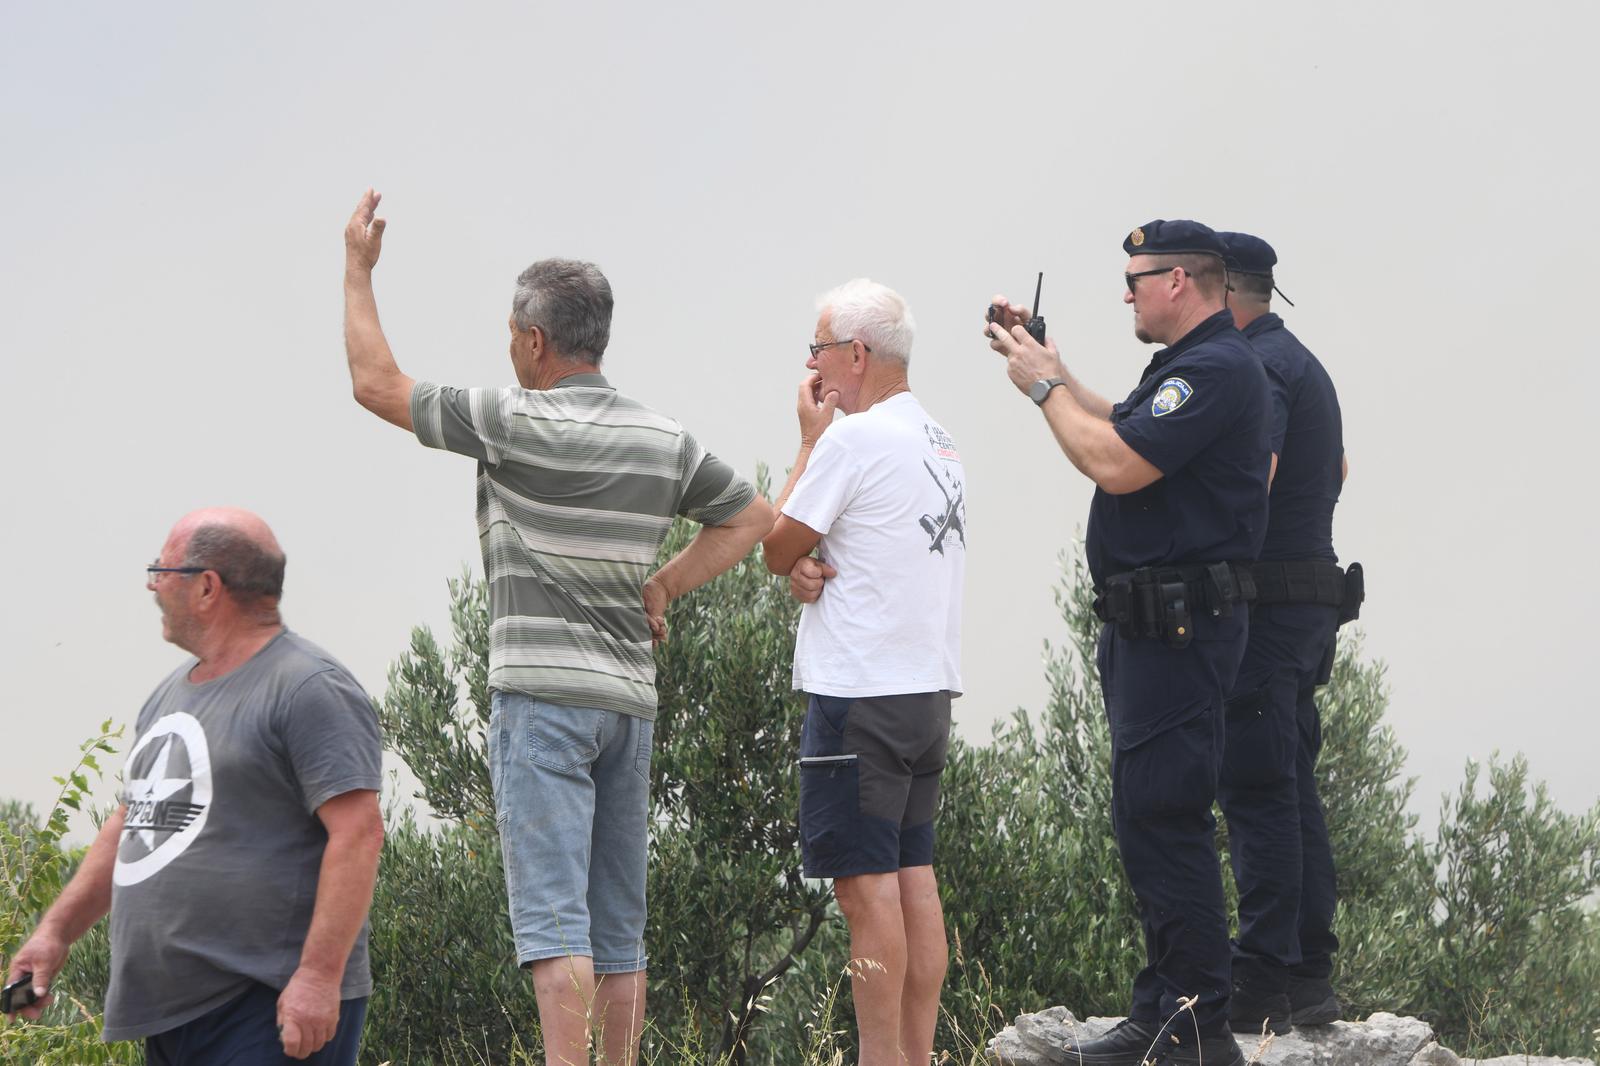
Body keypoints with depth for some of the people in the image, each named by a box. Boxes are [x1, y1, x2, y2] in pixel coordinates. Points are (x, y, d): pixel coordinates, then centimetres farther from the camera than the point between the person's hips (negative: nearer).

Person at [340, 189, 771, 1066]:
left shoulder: (518, 424, -9)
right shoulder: (663, 440, 9)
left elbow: (376, 384, -3)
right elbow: (750, 516, 22)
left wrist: (357, 268, 8)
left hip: (543, 692, -6)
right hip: (630, 696, 6)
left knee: (552, 911, -12)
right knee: (618, 924, 9)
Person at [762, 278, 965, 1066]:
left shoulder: (853, 440, -13)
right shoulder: (941, 444, 15)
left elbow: (776, 550, -3)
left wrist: (809, 438, 3)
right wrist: (809, 570, -1)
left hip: (860, 694, -9)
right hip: (929, 690, 9)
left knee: (866, 884, -6)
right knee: (914, 876, 10)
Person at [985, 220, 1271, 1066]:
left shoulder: (1215, 370, -17)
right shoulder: (1191, 364, 18)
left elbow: (1115, 463, -23)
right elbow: (1120, 428, 32)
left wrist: (1043, 385, -9)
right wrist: (1049, 368, 23)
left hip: (1180, 627, -11)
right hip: (1149, 624, 11)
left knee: (1160, 819, -12)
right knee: (1153, 817, 14)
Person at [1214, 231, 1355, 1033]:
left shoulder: (1255, 368, -13)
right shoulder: (1301, 364, 21)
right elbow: (1337, 469, 33)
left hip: (1263, 603, -10)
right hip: (1310, 598, 10)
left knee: (1257, 792, -10)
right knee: (1290, 788, 13)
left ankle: (1264, 987, -11)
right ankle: (1309, 975, 16)